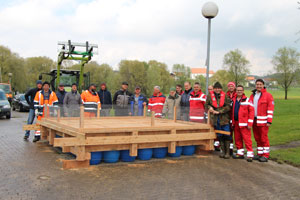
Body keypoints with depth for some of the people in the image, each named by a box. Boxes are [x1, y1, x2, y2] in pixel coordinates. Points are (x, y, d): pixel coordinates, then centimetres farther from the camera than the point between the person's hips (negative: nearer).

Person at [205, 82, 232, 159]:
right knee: (219, 136, 10)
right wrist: (209, 108, -9)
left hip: (224, 119, -2)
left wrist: (219, 111, -14)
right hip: (215, 119, 2)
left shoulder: (225, 96, -1)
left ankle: (228, 152, 4)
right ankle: (223, 151, 21)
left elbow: (228, 106, -8)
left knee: (226, 135, -4)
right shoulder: (210, 96, 5)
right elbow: (206, 105, 14)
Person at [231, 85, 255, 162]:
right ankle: (240, 153, 22)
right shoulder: (233, 100, 14)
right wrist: (232, 123, 15)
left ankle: (250, 155, -2)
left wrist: (250, 123, -13)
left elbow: (251, 111, -8)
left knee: (247, 139, -7)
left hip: (244, 124, -6)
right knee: (237, 139, 11)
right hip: (236, 123, 6)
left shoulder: (247, 100, -3)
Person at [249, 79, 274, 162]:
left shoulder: (268, 95, -5)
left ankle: (265, 155, 5)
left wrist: (269, 121, -15)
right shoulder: (252, 95, 14)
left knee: (264, 138, -3)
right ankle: (259, 154, 21)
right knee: (257, 138, 11)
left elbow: (270, 109, -9)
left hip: (263, 121, -6)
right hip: (254, 120, 6)